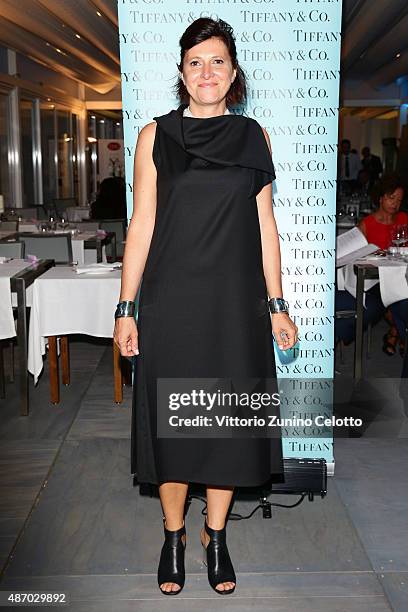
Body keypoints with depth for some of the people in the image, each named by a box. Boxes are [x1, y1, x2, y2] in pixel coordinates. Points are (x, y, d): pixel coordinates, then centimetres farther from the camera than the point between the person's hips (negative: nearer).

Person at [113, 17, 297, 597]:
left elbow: (264, 224, 7)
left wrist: (277, 304, 4)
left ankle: (216, 536, 27)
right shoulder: (156, 135, 2)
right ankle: (173, 536, 26)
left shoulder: (253, 136, 7)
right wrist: (126, 308, -3)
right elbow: (142, 224, 1)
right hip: (171, 302, -1)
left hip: (236, 301, 2)